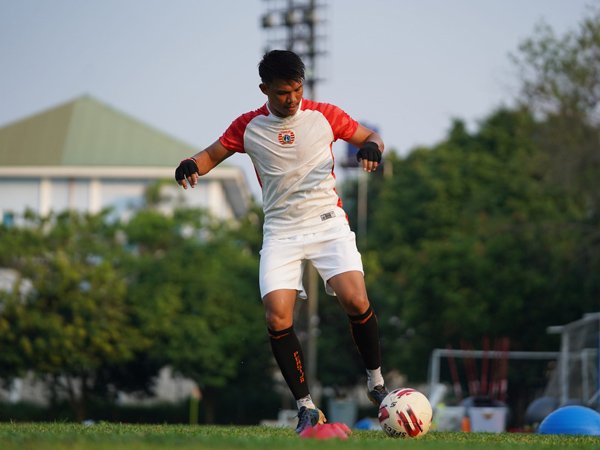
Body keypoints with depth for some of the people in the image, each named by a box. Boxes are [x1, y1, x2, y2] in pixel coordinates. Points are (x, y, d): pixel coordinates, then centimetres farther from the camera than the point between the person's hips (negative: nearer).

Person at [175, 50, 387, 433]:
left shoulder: (323, 115, 1)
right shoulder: (248, 127, 4)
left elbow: (369, 138, 11)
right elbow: (212, 154, 16)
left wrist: (372, 147, -13)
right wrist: (191, 166, -7)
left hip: (327, 222, -1)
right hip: (281, 231, 1)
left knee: (355, 300, -22)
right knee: (278, 319, -16)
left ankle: (376, 383, 0)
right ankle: (307, 408, -3)